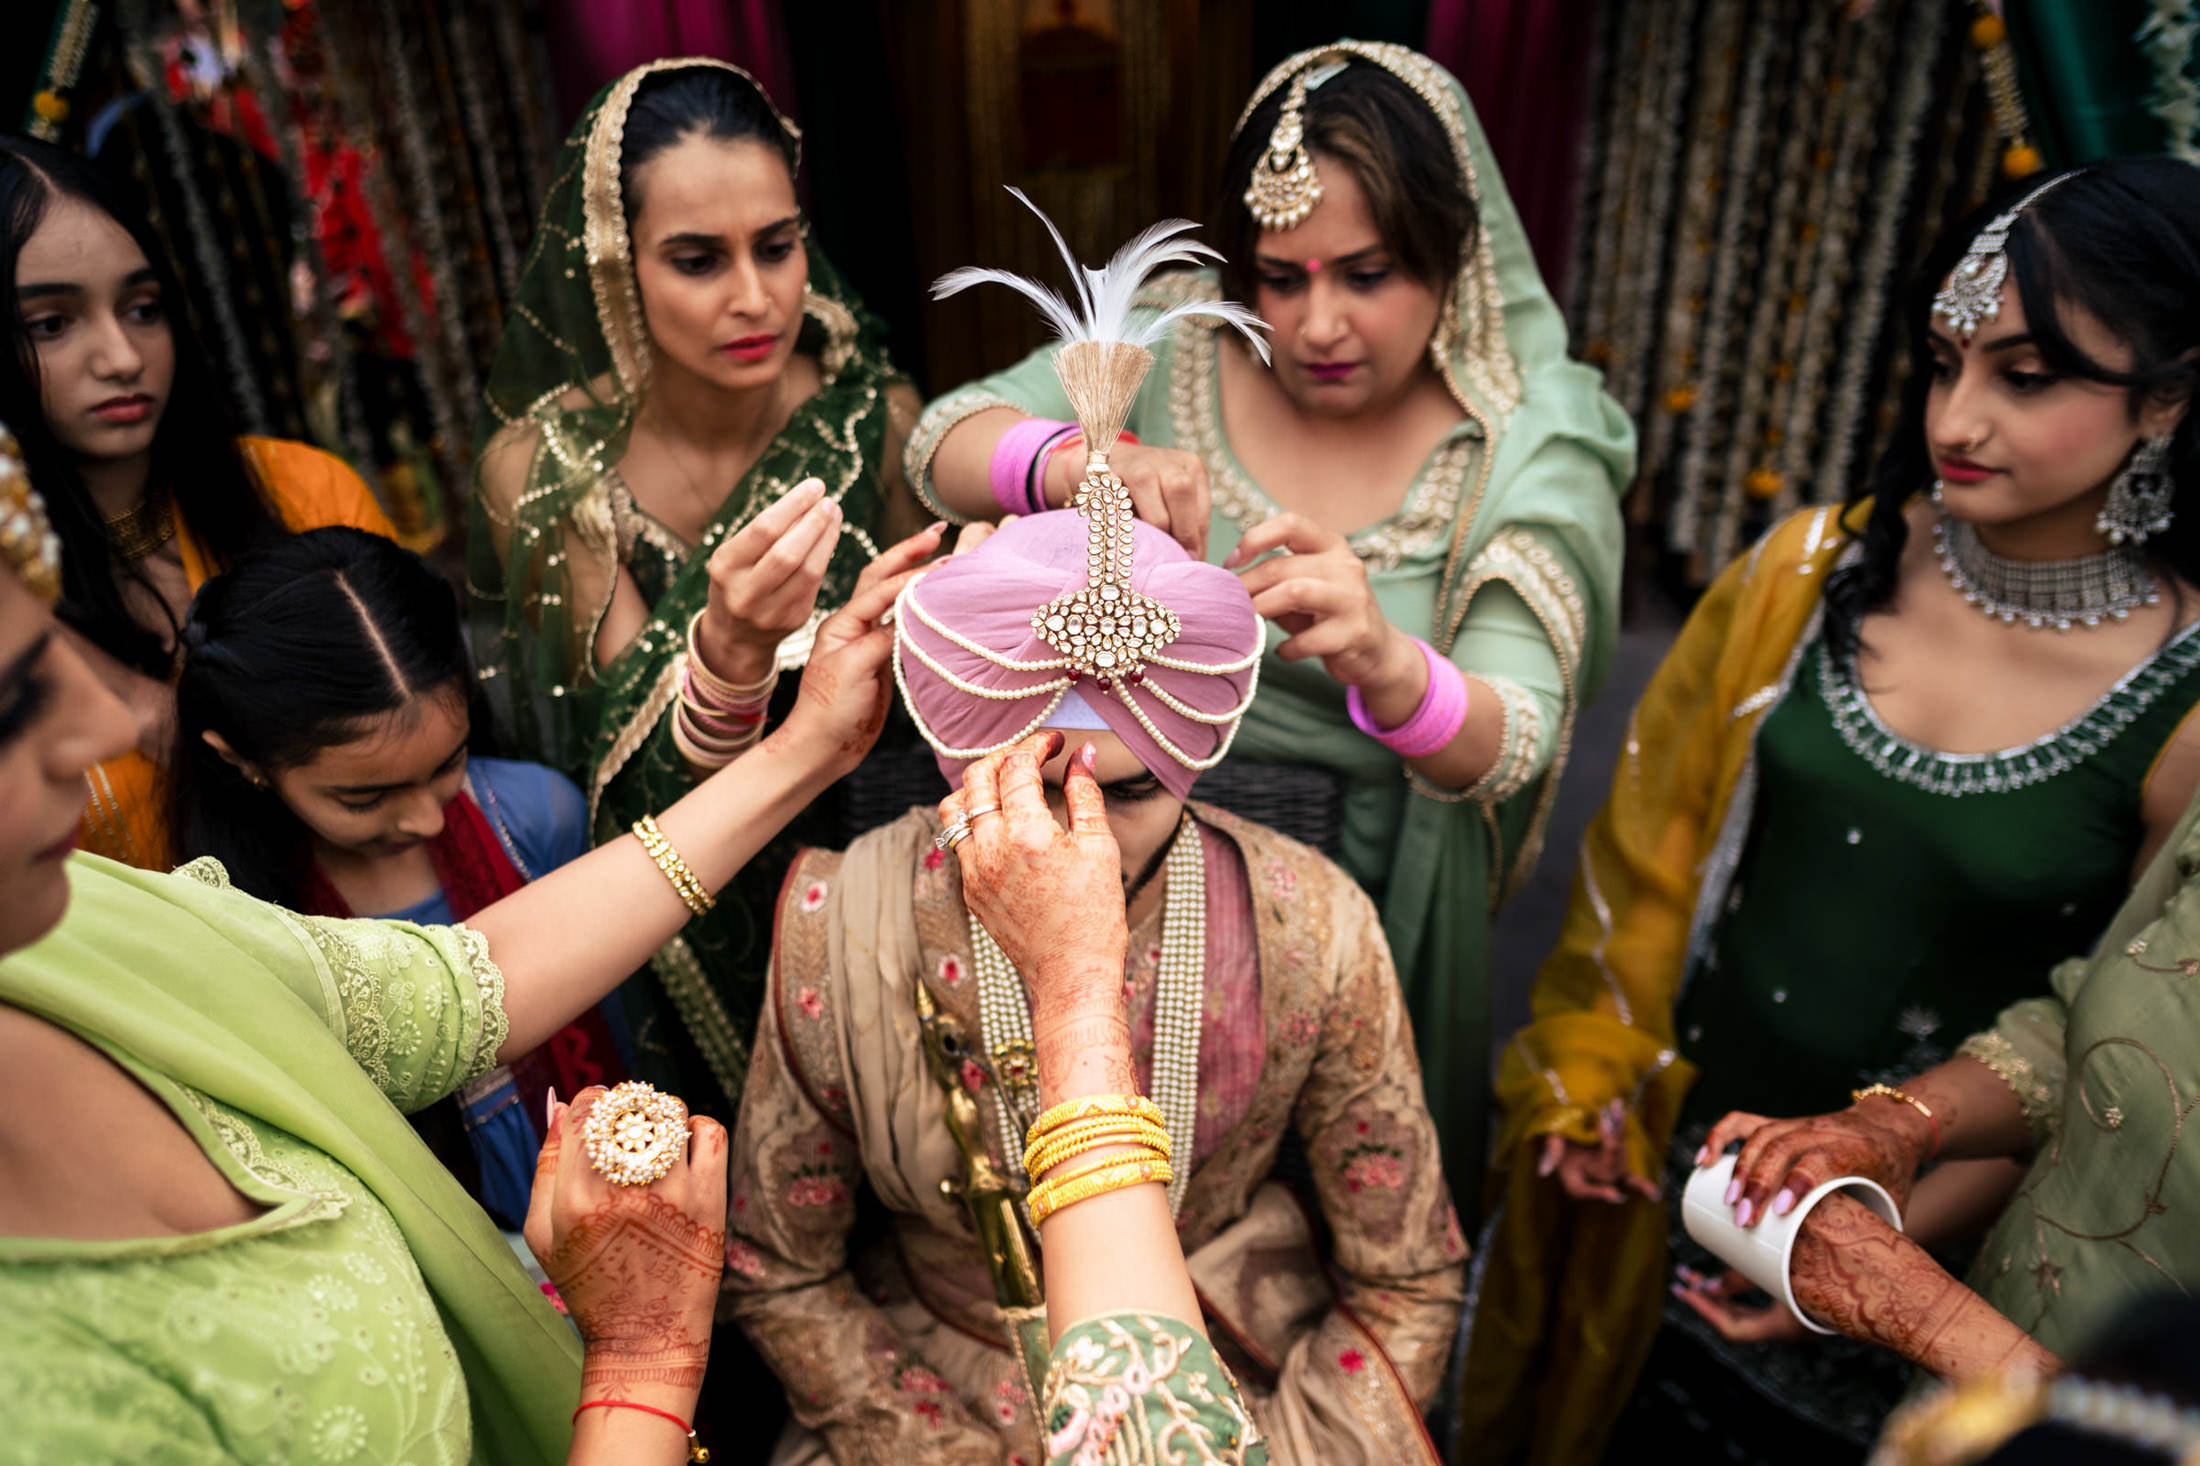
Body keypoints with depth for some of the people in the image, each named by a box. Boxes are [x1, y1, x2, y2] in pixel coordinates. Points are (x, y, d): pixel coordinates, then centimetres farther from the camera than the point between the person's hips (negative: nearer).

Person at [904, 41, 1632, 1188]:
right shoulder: (1176, 344, -11)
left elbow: (1504, 746, -27)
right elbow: (941, 446, -19)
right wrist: (1076, 463, -42)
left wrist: (1383, 662, -50)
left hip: (1364, 880, -1)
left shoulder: (1529, 446, -16)